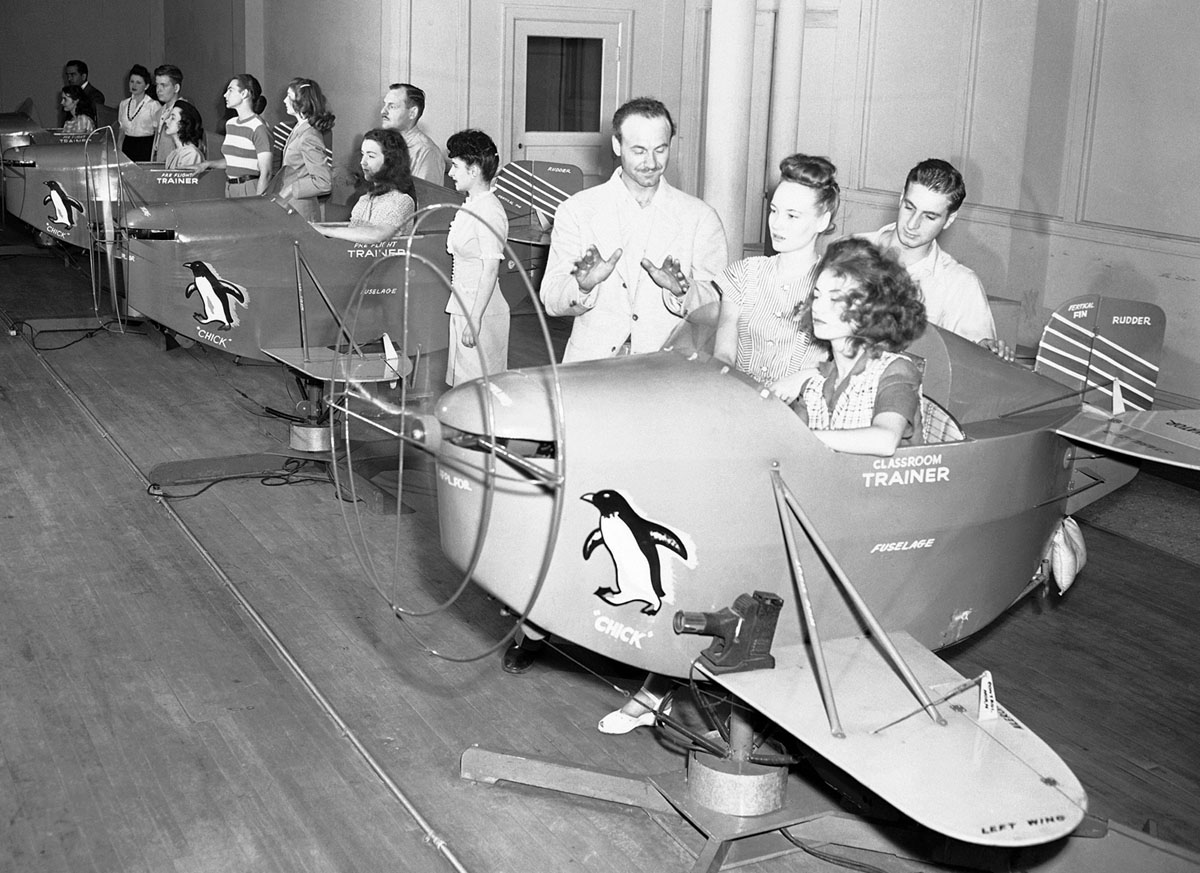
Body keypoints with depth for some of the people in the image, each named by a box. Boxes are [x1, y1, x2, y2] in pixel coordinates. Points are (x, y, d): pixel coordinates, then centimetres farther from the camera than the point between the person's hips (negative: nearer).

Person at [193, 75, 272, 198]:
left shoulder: (258, 127, -12)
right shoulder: (230, 124, 12)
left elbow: (265, 173, -16)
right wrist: (208, 164, 12)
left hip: (249, 189, -7)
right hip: (229, 187, 7)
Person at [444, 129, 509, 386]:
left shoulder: (489, 210, -16)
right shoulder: (469, 206, 12)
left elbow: (491, 268, -20)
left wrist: (475, 319, -22)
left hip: (481, 312, -9)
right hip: (462, 306, 10)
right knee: (462, 384, 14)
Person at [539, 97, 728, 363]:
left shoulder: (700, 217, 10)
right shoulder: (577, 210, 9)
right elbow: (551, 302, 4)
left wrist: (681, 292, -16)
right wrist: (584, 286, -17)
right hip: (591, 366, 0)